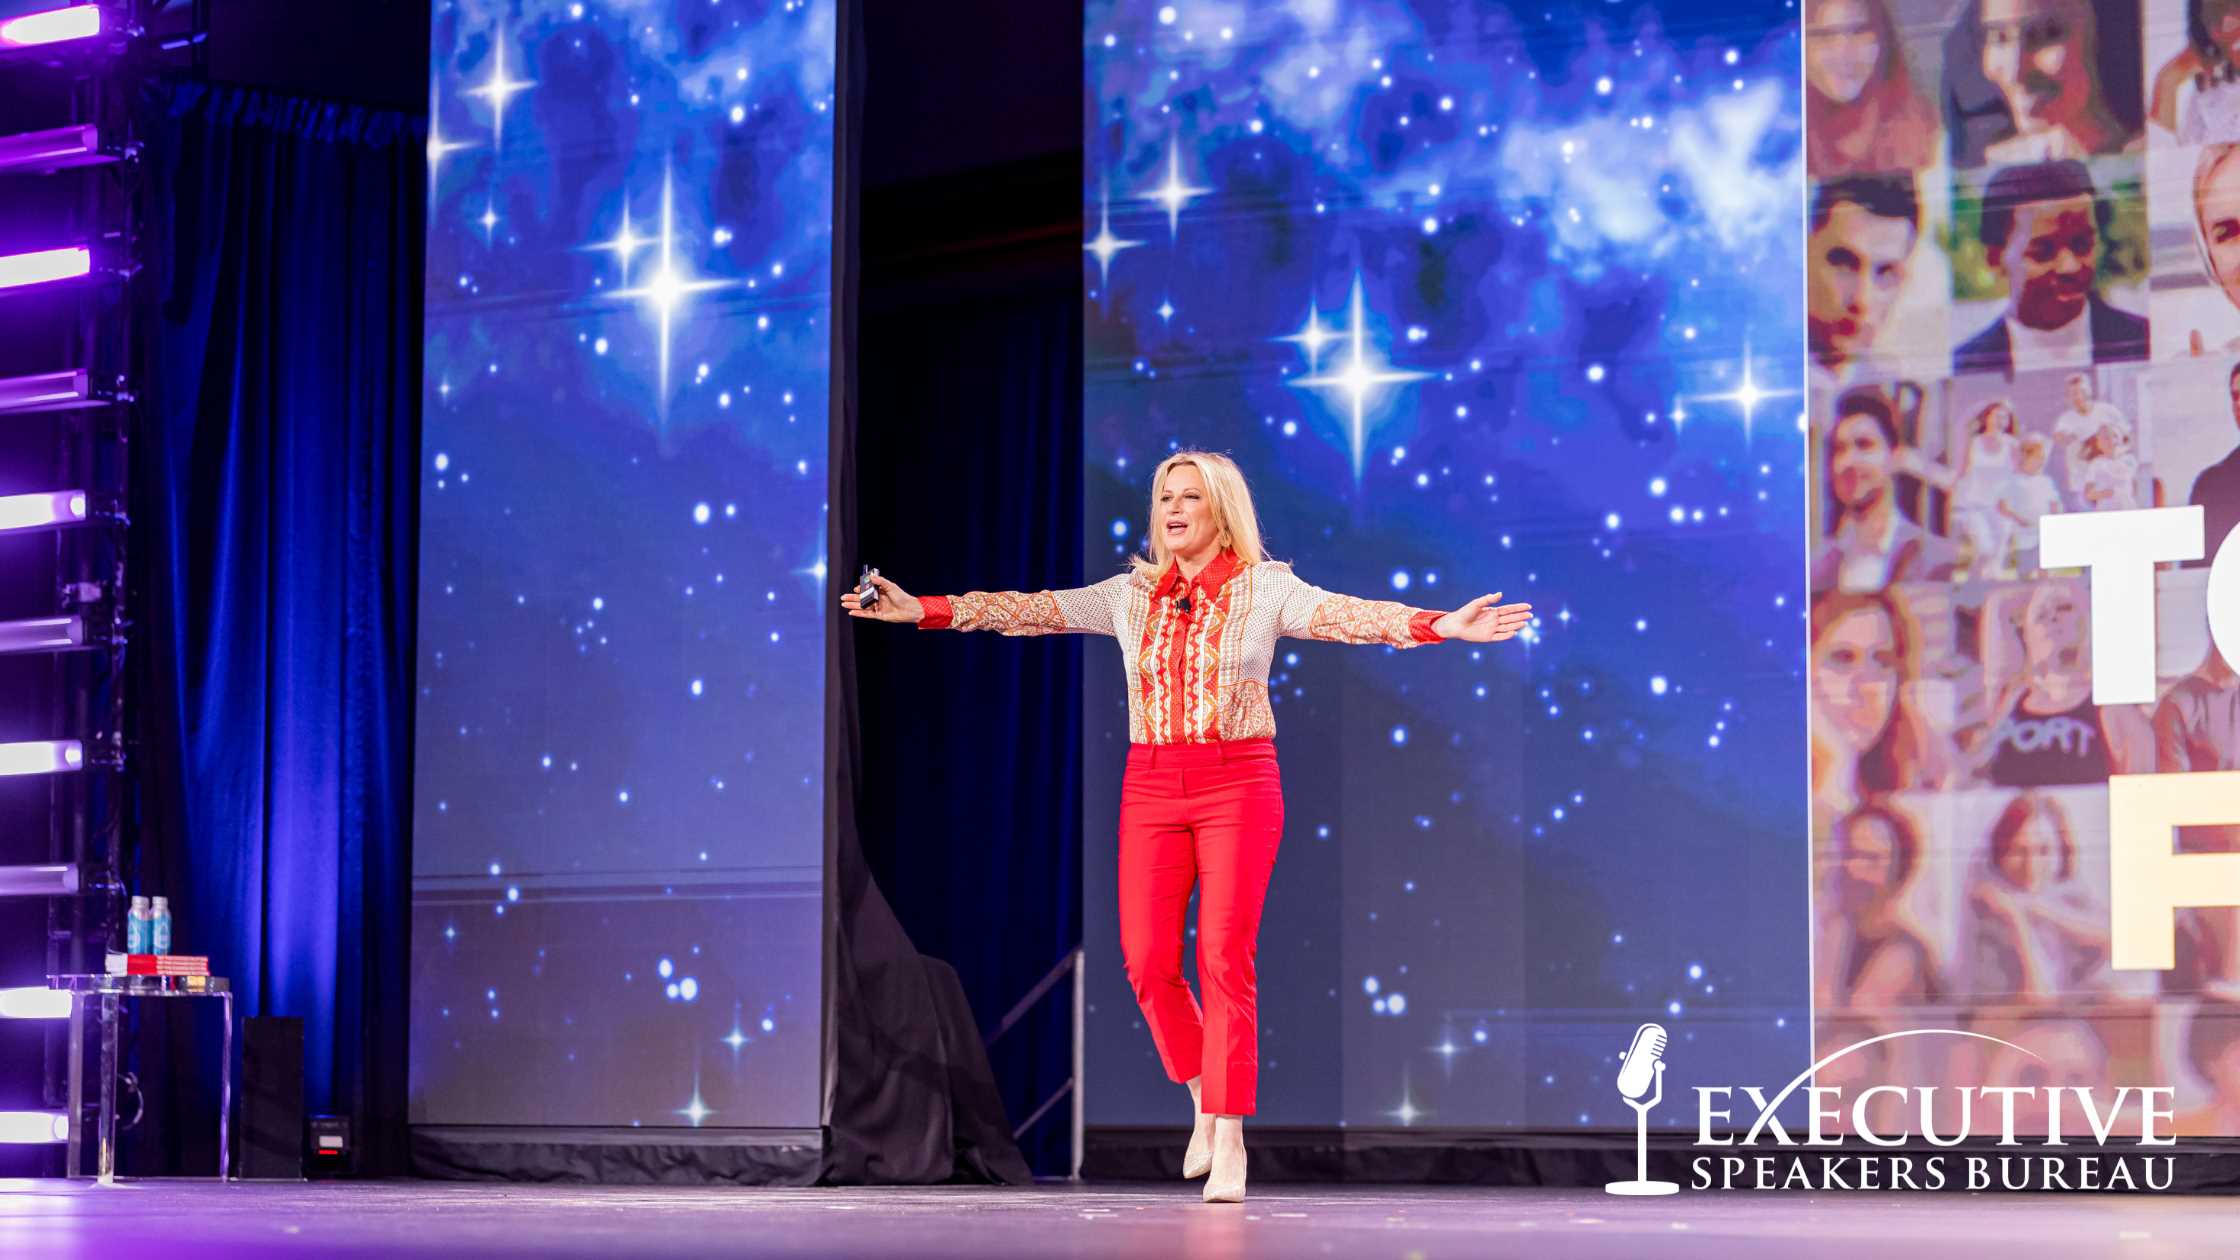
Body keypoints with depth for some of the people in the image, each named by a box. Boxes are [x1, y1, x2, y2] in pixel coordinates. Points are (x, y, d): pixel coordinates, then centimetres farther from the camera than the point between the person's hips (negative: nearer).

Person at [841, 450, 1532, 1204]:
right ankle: (1203, 1095, 23)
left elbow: (1347, 615, -13)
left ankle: (1229, 1139, -1)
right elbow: (1031, 610, 9)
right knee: (1148, 961, -2)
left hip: (1238, 785, -3)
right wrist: (922, 610, 4)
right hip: (1151, 786, 3)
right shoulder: (1132, 595, 10)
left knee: (1225, 959, -7)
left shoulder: (1265, 589, 0)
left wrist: (1439, 626, -28)